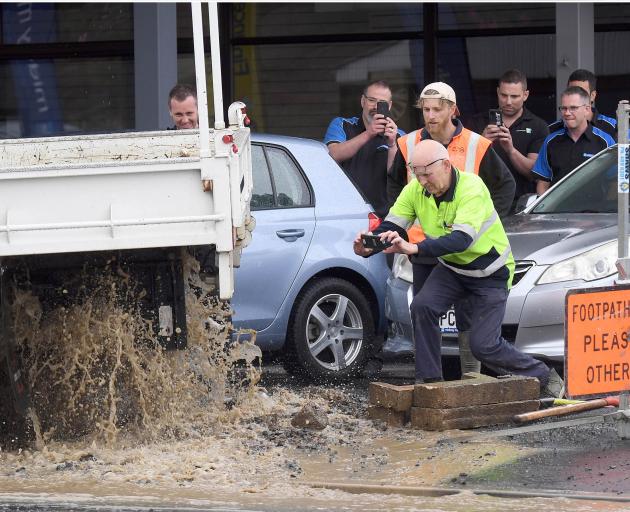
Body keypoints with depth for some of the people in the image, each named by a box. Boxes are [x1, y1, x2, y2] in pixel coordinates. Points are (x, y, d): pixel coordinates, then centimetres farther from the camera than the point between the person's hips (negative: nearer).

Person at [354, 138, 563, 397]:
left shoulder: (471, 187, -31)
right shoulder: (415, 190, -13)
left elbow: (462, 239, -42)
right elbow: (390, 226, -14)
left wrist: (414, 248, -54)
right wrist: (368, 246, -38)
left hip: (490, 273, -5)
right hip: (451, 267, 5)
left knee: (484, 346, -8)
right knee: (422, 306, -22)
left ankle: (544, 377, 14)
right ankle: (428, 381, -9)